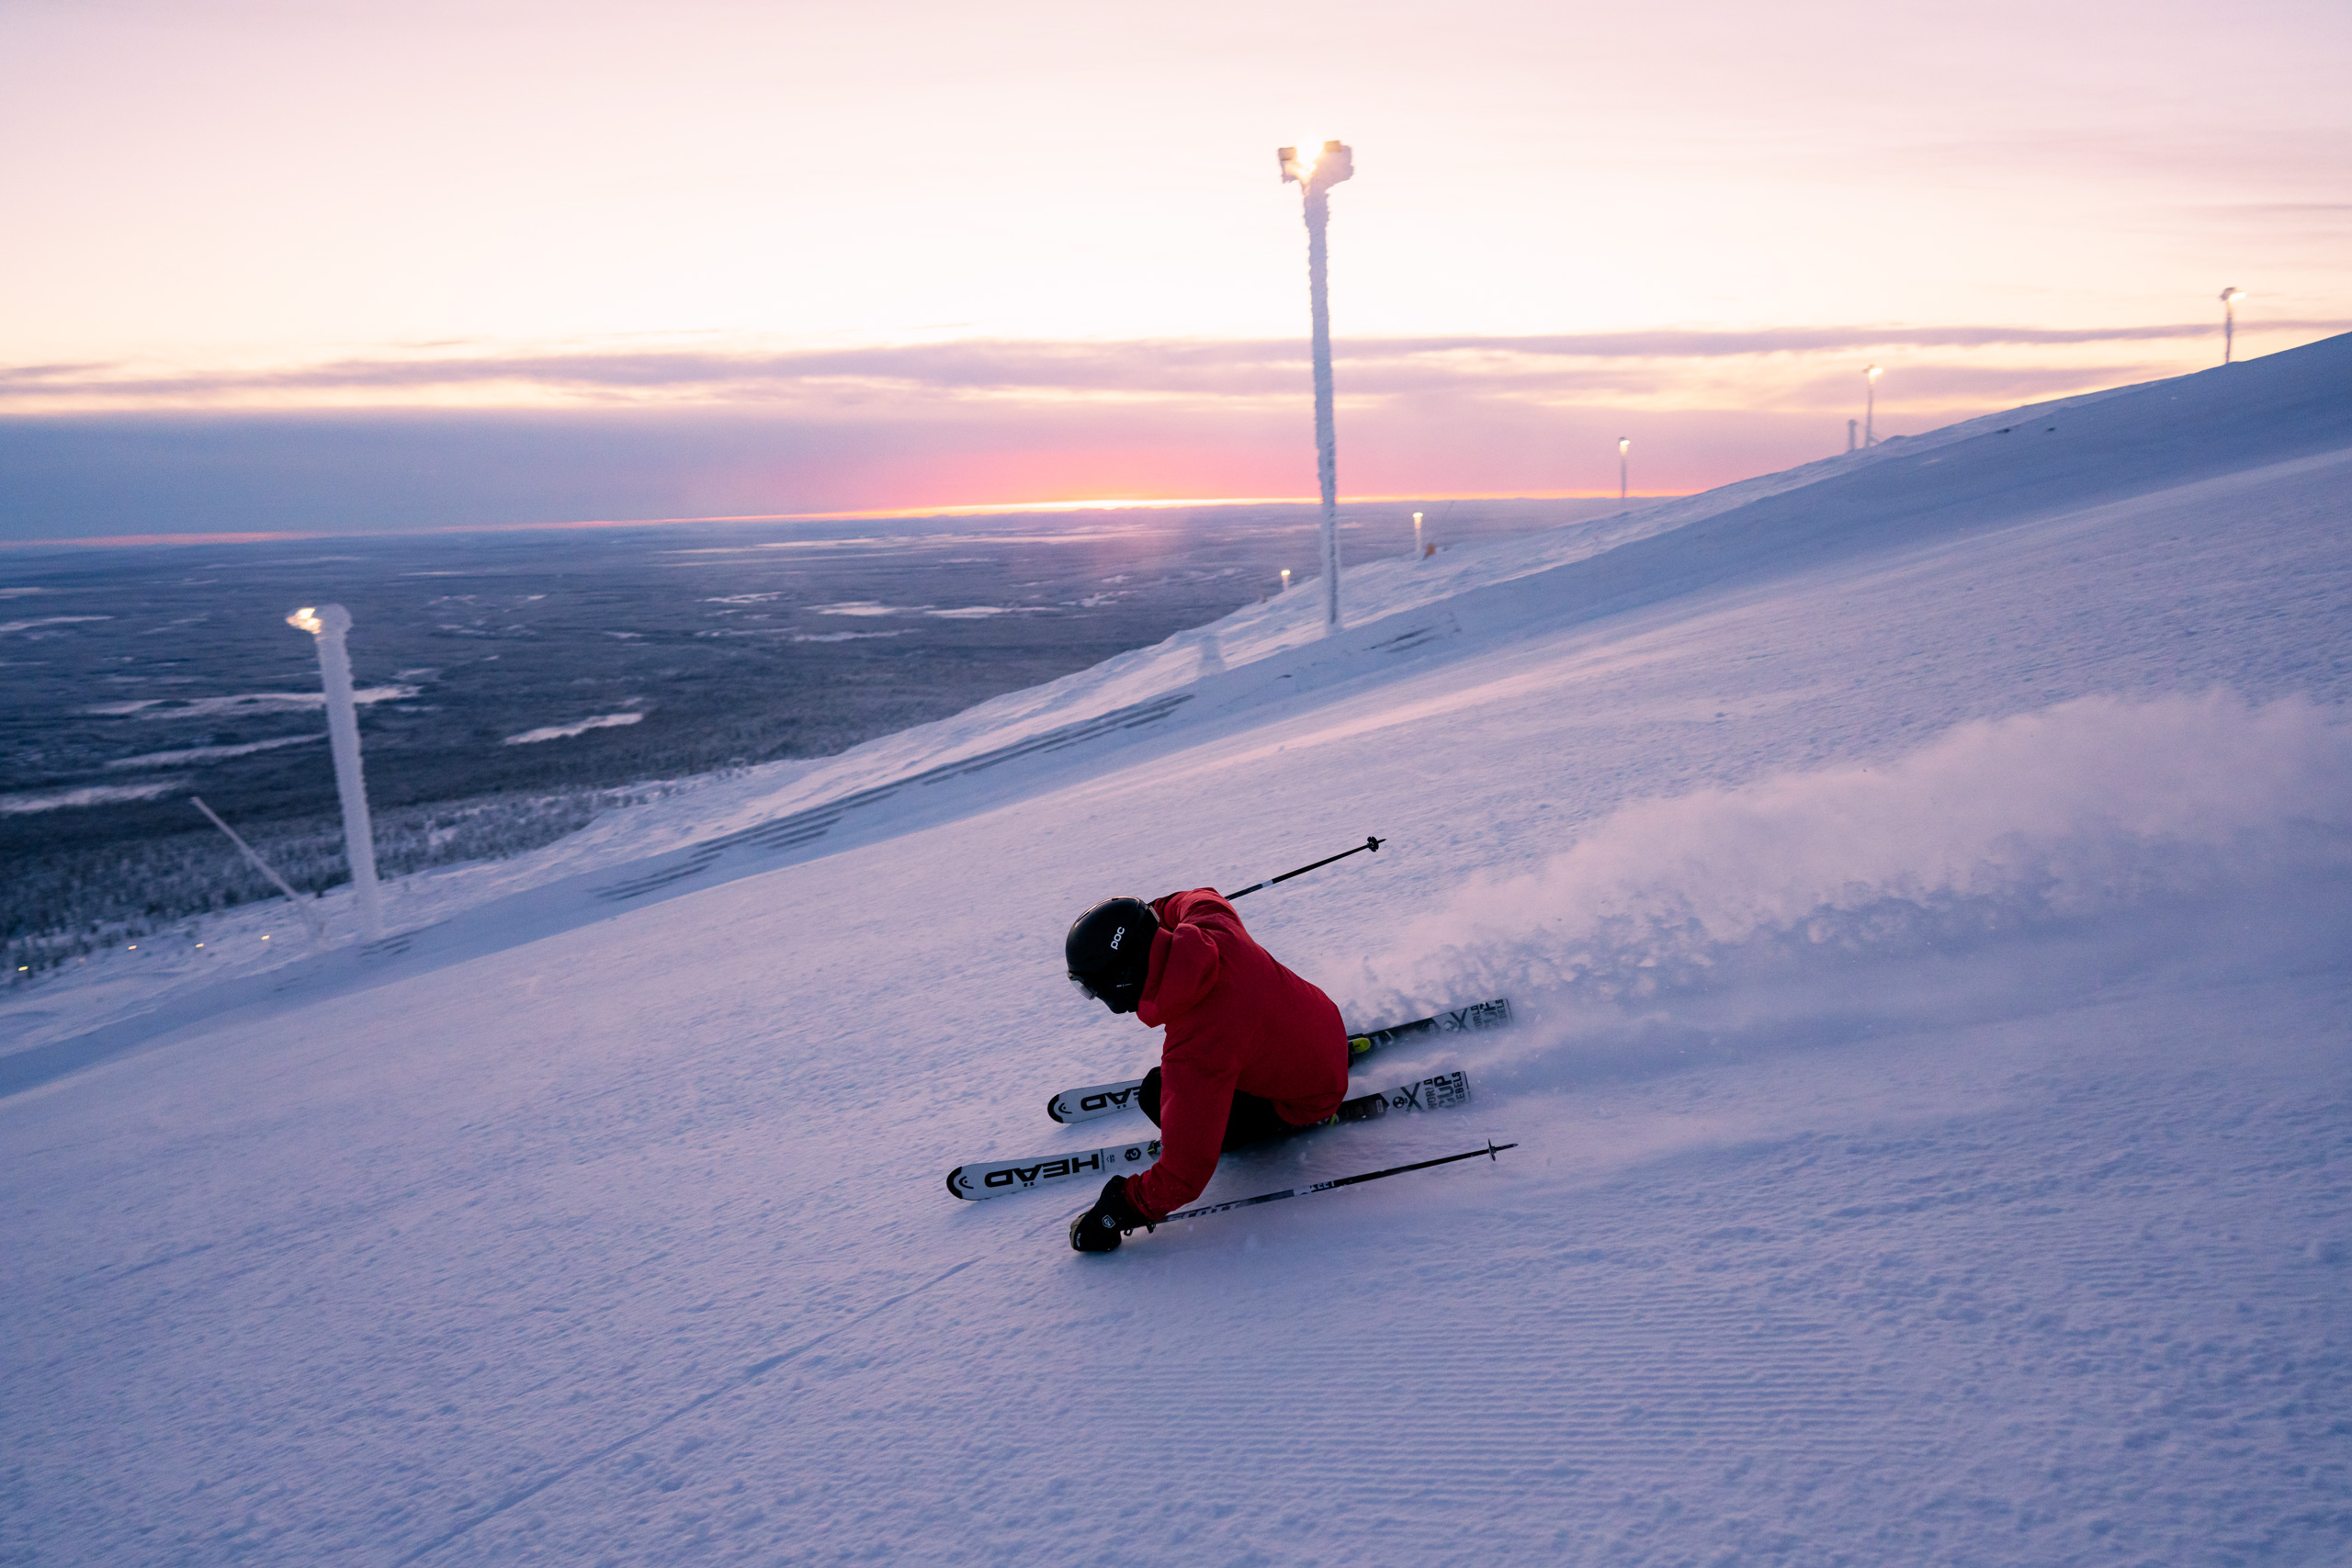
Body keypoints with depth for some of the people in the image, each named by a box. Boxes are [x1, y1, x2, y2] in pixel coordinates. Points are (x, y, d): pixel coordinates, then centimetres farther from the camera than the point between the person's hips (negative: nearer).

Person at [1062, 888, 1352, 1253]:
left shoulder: (1194, 1055, -39)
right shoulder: (1212, 926, -22)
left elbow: (1186, 1173, -31)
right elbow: (1204, 899, 6)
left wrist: (1120, 1210, -18)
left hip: (1304, 1106, -7)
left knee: (1159, 1096, -9)